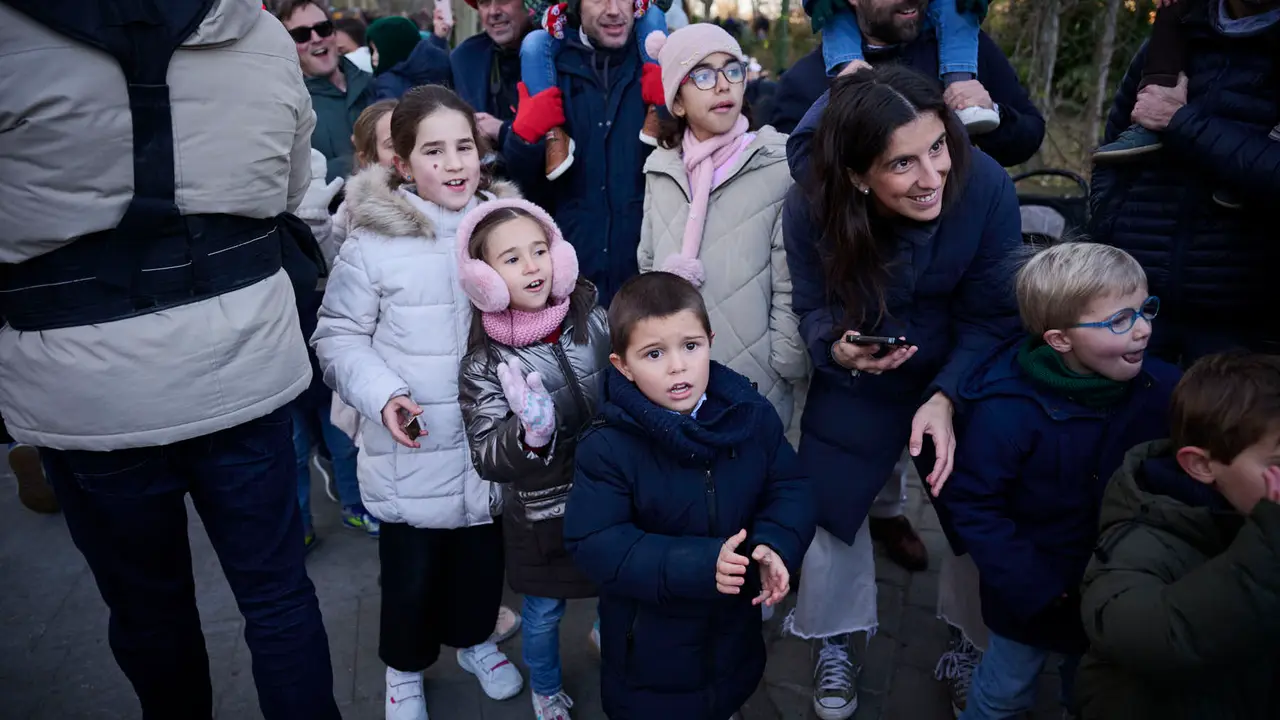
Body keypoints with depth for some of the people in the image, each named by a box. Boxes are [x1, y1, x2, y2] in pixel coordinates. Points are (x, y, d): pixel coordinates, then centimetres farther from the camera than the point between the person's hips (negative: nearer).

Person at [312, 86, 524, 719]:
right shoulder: (373, 241, -12)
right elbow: (338, 336, -4)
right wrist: (380, 393, -18)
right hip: (411, 452, -3)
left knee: (482, 556, 19)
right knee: (411, 570, 11)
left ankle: (474, 640, 46)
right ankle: (405, 668, 38)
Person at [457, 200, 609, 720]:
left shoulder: (595, 320, -9)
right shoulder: (486, 362, -15)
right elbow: (487, 459, -15)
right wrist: (531, 433, -33)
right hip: (541, 515, -2)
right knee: (544, 614, 18)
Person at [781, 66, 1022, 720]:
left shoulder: (987, 187, -29)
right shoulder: (811, 208, -27)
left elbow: (991, 318, -19)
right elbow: (814, 308, -13)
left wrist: (945, 397, -32)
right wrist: (836, 347, -35)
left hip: (962, 378, 0)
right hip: (856, 381, 0)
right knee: (827, 504, 6)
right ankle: (834, 640, 35)